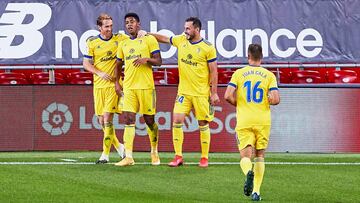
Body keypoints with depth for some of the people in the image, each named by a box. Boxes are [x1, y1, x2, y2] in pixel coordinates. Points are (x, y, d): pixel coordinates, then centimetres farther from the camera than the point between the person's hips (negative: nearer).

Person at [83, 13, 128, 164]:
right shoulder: (92, 42, 3)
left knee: (107, 118, -12)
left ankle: (105, 154, -9)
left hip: (114, 84, -3)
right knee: (101, 121, 5)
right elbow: (86, 63, 4)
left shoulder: (120, 39, 2)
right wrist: (100, 73, -10)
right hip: (99, 85, 3)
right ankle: (118, 146, 26)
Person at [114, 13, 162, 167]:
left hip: (146, 86, -3)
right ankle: (128, 157, -13)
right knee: (129, 119, -8)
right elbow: (119, 65, 24)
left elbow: (159, 61, -2)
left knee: (149, 120, 4)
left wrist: (146, 59, -20)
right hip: (128, 87, 3)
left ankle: (154, 153, 24)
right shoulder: (123, 44, 15)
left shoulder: (149, 39, 1)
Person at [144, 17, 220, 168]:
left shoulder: (208, 48, -8)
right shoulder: (181, 40, 5)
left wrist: (214, 93, -8)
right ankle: (178, 157, -1)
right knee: (177, 121, -6)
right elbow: (163, 38, 21)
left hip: (202, 93, -4)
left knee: (203, 124, 2)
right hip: (183, 91, 4)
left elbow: (213, 72, -6)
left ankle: (204, 158, 12)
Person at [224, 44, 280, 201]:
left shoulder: (239, 73, 2)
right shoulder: (269, 75, 3)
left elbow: (228, 95, -8)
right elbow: (275, 99, -7)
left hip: (244, 122, -1)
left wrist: (239, 104, 12)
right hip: (263, 121, 1)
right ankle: (256, 191, 5)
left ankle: (249, 172, -34)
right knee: (260, 155, 13)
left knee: (245, 156, 1)